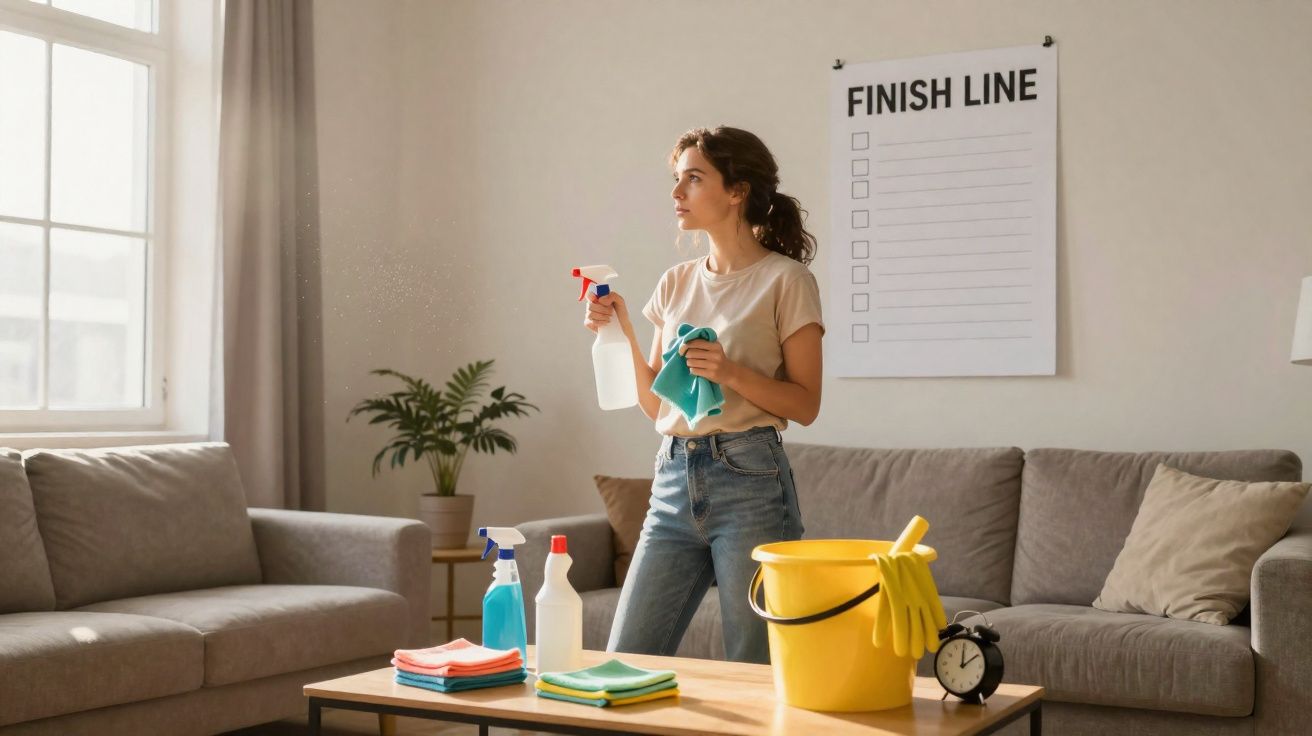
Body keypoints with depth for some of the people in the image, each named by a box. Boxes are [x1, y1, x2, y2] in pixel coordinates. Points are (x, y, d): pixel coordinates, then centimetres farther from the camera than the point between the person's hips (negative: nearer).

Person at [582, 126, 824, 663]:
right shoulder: (676, 283, 14)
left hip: (749, 482, -6)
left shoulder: (785, 280, -3)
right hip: (675, 480, 6)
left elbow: (806, 405, -4)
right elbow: (655, 404, 16)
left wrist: (731, 373, -18)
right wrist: (621, 333, 3)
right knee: (623, 661, 6)